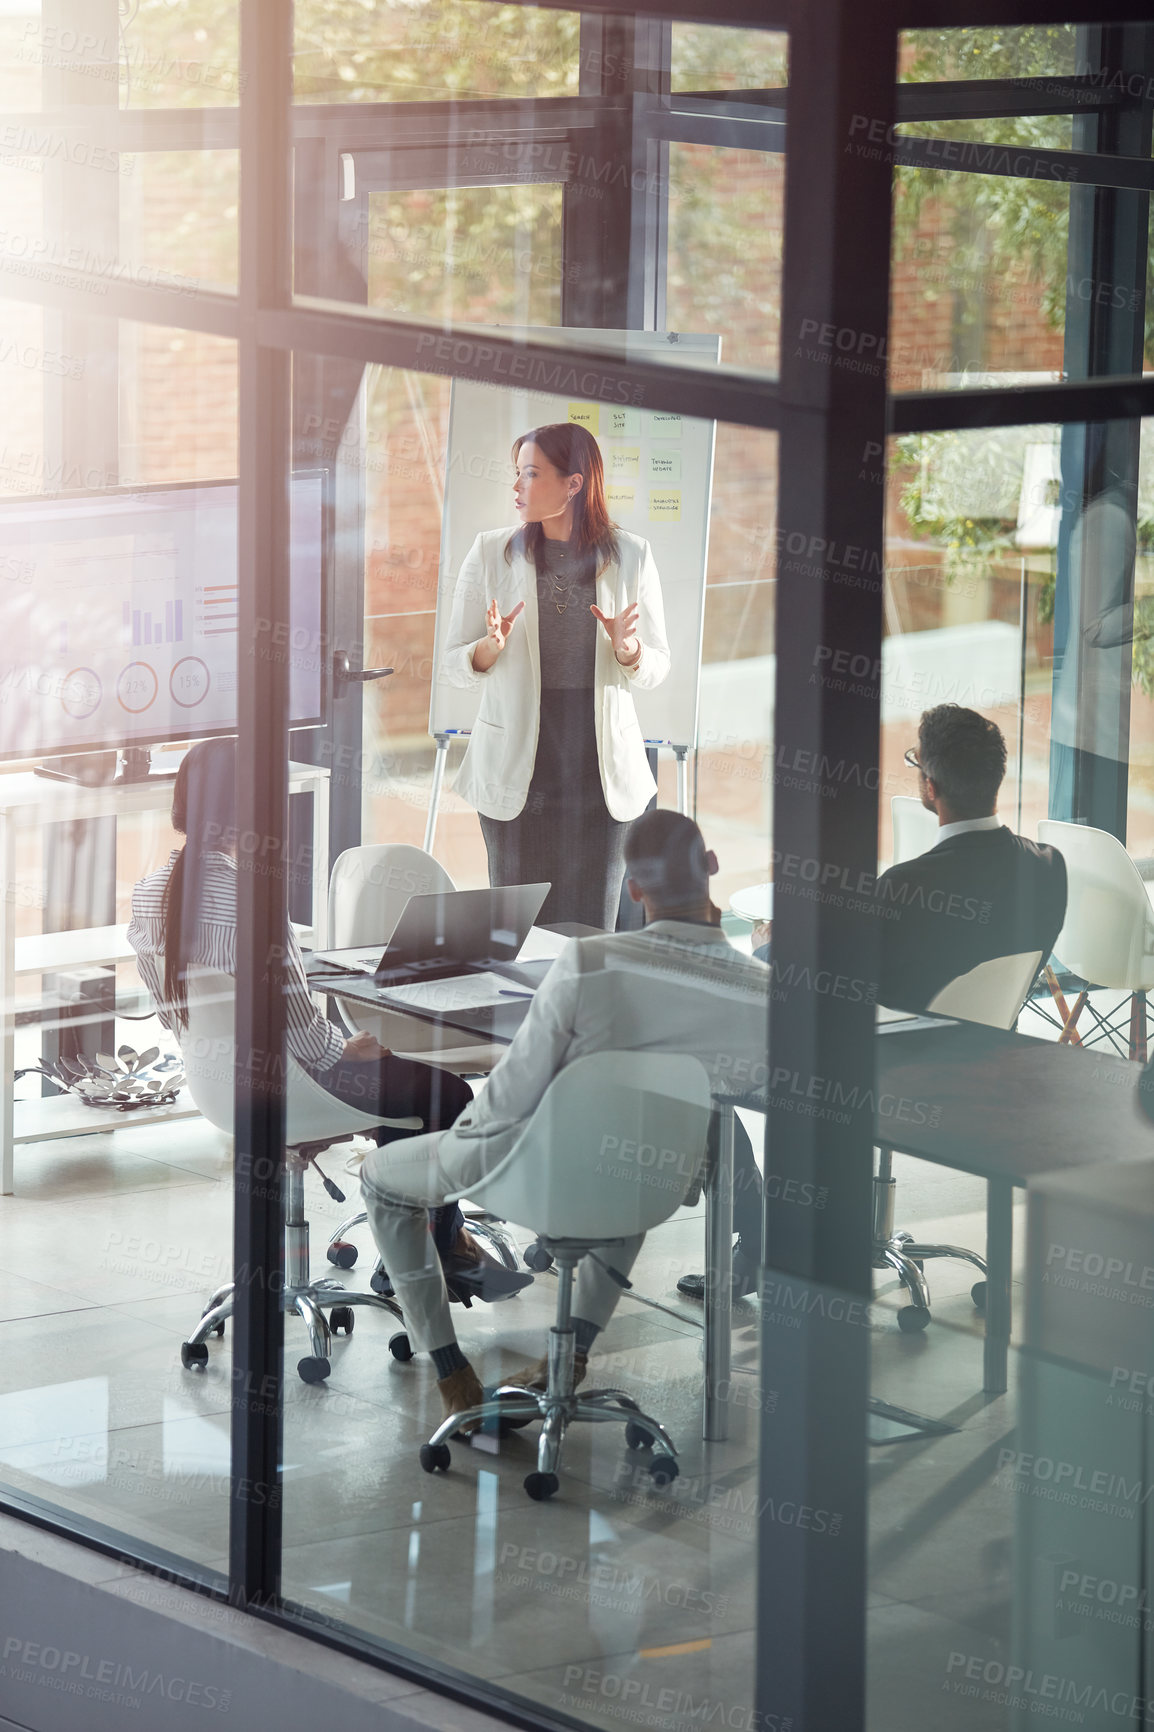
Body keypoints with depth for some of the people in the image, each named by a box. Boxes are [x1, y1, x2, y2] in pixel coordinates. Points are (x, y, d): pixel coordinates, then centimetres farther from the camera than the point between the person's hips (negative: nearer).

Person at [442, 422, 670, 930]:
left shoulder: (630, 557, 3)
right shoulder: (491, 553, 3)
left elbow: (656, 669, 8)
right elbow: (454, 666, 5)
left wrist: (627, 649, -14)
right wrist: (491, 646, -16)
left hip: (600, 771, 0)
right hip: (515, 773, 0)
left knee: (591, 932, 0)